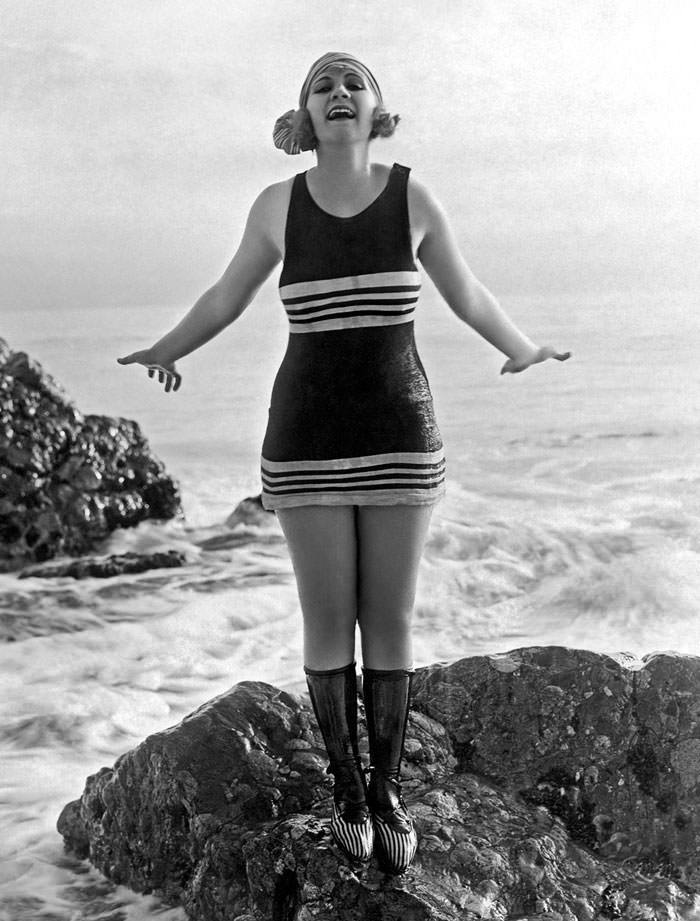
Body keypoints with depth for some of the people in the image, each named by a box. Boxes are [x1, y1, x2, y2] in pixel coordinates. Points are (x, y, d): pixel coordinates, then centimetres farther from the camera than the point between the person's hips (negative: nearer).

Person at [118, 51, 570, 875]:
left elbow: (467, 295, 14)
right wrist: (165, 351, 23)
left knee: (390, 626, 6)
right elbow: (227, 297, 15)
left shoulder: (414, 197, -2)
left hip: (398, 440, 1)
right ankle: (345, 781, 29)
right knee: (328, 626, 5)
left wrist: (522, 352, 24)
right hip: (308, 443, 0)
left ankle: (385, 787, 28)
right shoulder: (277, 204, -2)